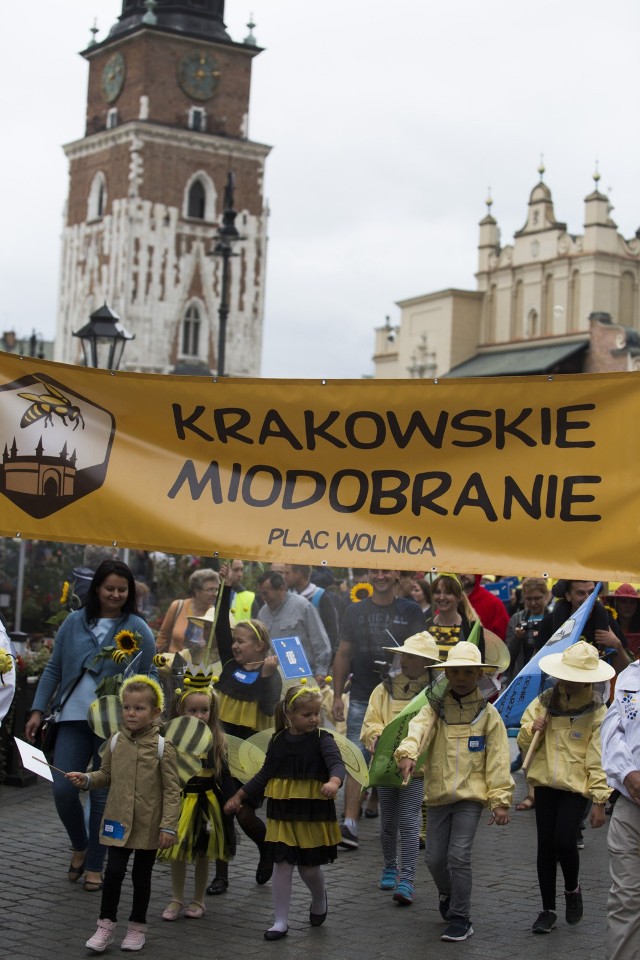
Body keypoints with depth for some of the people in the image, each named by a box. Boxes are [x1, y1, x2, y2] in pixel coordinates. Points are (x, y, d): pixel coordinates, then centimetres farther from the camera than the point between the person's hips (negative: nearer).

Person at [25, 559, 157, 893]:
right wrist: (38, 710, 6)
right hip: (74, 718, 2)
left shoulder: (137, 629, -1)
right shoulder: (74, 622, 6)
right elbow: (53, 669, 11)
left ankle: (95, 866, 19)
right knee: (63, 789, -3)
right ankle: (80, 846, 25)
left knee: (102, 794, 3)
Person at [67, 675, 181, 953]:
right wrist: (87, 779, -6)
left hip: (148, 825, -2)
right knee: (114, 871, -2)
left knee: (141, 875, 11)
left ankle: (137, 927, 26)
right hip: (118, 821, 2)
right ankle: (106, 925, 13)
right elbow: (106, 775, 13)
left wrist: (168, 825, -14)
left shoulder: (162, 748, -10)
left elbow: (171, 790, -9)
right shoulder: (116, 742, 0)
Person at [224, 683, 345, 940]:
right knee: (282, 865, 2)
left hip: (313, 814, -3)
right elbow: (264, 775, 14)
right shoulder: (278, 740, 3)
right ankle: (280, 921, 11)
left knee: (309, 867, 5)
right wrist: (239, 796, 15)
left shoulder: (322, 739, -8)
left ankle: (319, 899, 38)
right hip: (282, 813, 3)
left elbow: (337, 764, -24)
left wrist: (334, 782, -46)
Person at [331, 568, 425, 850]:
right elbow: (343, 654, 11)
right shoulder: (355, 612, 9)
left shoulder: (410, 611, 3)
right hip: (361, 699, 1)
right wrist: (337, 696, 6)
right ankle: (350, 824, -6)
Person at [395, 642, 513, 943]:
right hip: (438, 795, 2)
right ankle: (447, 894, 39)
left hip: (470, 796, -2)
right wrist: (407, 752, -41)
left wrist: (500, 800, -7)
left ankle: (460, 919, 3)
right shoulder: (435, 709, 2)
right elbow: (418, 729, -19)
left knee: (458, 856, -10)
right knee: (435, 858, 8)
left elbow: (498, 759, -1)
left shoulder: (488, 714, 0)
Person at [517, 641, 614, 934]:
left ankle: (572, 889, 16)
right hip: (545, 782, 4)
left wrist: (600, 801, -8)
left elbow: (599, 760, -5)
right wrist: (532, 730, -11)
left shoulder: (597, 712, -5)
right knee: (545, 846, 5)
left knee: (564, 842, -15)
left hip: (576, 786, -3)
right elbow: (524, 744, 12)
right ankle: (548, 909, 18)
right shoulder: (543, 703, 5)